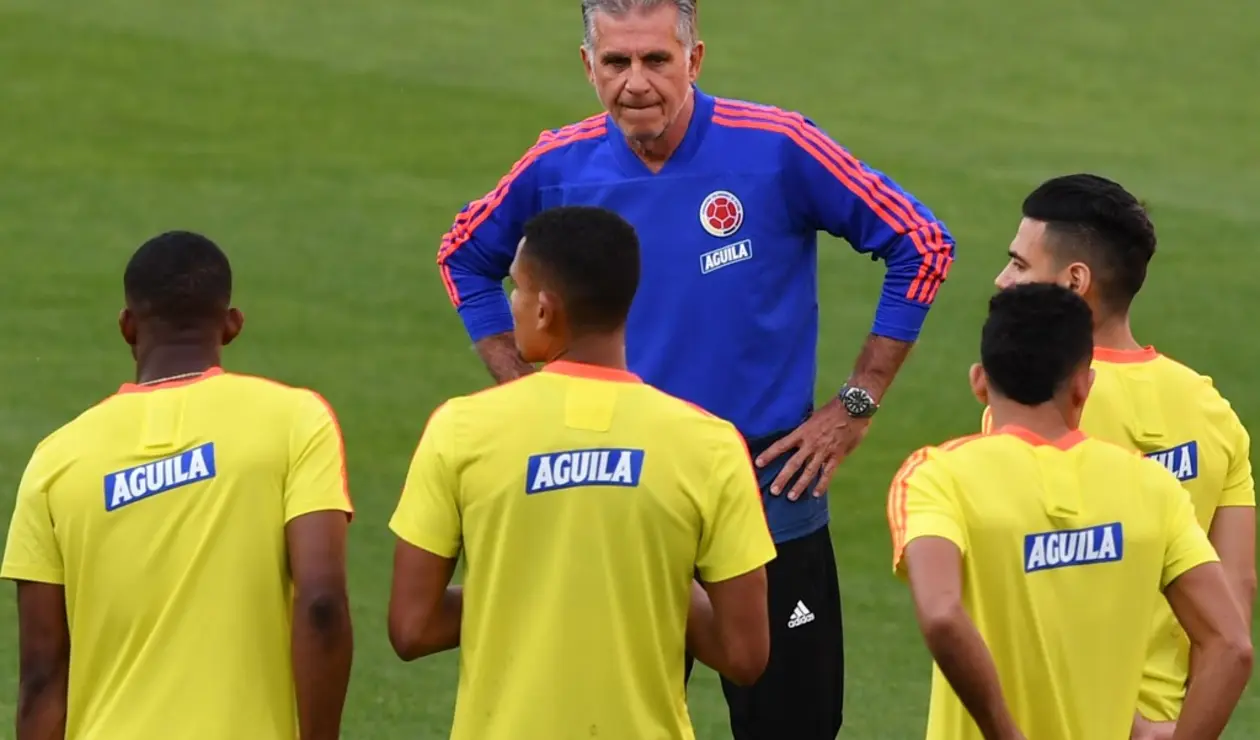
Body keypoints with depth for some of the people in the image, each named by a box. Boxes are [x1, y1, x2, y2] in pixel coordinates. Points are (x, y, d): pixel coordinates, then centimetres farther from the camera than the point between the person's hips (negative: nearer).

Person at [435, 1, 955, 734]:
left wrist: (856, 406, -5)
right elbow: (467, 258, 16)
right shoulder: (562, 166, -4)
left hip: (766, 484, -2)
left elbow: (922, 245, -6)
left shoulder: (776, 150, -13)